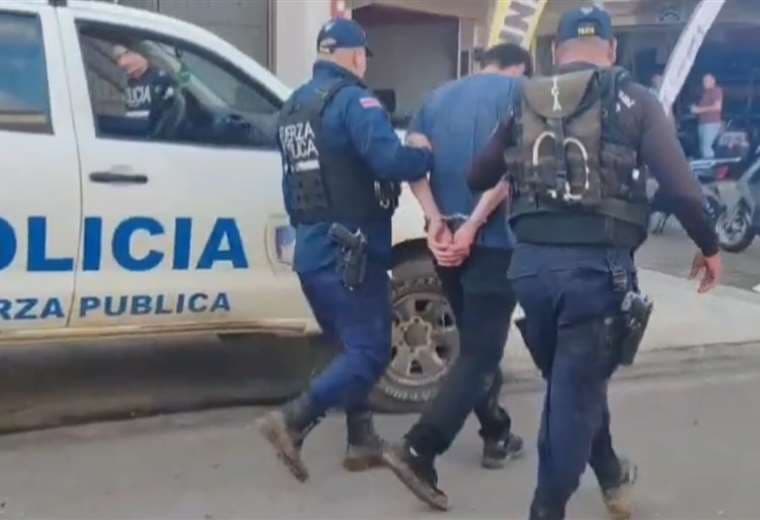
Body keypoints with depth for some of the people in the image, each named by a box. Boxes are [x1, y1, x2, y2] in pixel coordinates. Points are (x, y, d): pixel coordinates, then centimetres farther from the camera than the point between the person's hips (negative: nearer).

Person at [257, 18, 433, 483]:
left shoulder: (294, 107, 15)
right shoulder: (353, 100, -12)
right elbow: (390, 161, -27)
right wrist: (432, 155, -10)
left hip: (312, 250, 9)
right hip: (349, 253, -9)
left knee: (353, 347, 18)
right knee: (371, 353, -2)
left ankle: (362, 443, 22)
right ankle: (291, 422, -9)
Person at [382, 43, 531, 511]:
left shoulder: (438, 97, 16)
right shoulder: (516, 92, 0)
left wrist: (438, 222, -8)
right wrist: (472, 226, -17)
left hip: (448, 240, 6)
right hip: (494, 241, -6)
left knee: (476, 344, 21)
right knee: (480, 354, -3)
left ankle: (497, 436, 33)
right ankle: (418, 451, -14)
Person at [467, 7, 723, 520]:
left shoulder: (523, 104, 12)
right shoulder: (633, 100, 3)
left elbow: (478, 179, 14)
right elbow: (681, 185, -3)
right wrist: (709, 246, 10)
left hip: (530, 262, 5)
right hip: (598, 264, -4)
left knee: (570, 384, 24)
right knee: (576, 391, 6)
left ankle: (611, 477, 43)